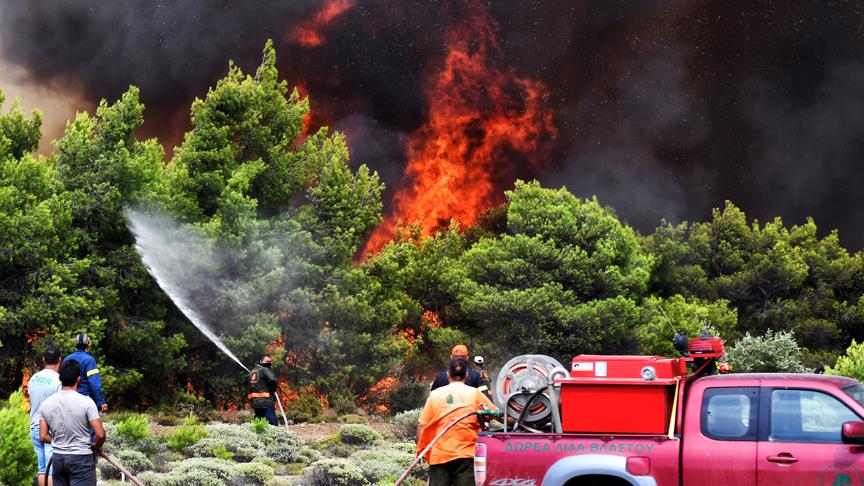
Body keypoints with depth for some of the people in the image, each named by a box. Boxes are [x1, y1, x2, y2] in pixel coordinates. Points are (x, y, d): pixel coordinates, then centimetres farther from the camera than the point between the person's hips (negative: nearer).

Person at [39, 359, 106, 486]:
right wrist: (97, 446, 6)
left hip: (57, 458, 5)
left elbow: (43, 436, 3)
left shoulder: (47, 403, 0)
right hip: (81, 458, -5)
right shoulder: (86, 402, -13)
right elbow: (100, 434, -15)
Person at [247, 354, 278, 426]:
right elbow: (273, 380, -22)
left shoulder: (253, 371, 18)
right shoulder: (264, 369, -7)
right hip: (266, 402, -8)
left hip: (255, 403, 8)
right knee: (273, 423, -12)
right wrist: (273, 390, -4)